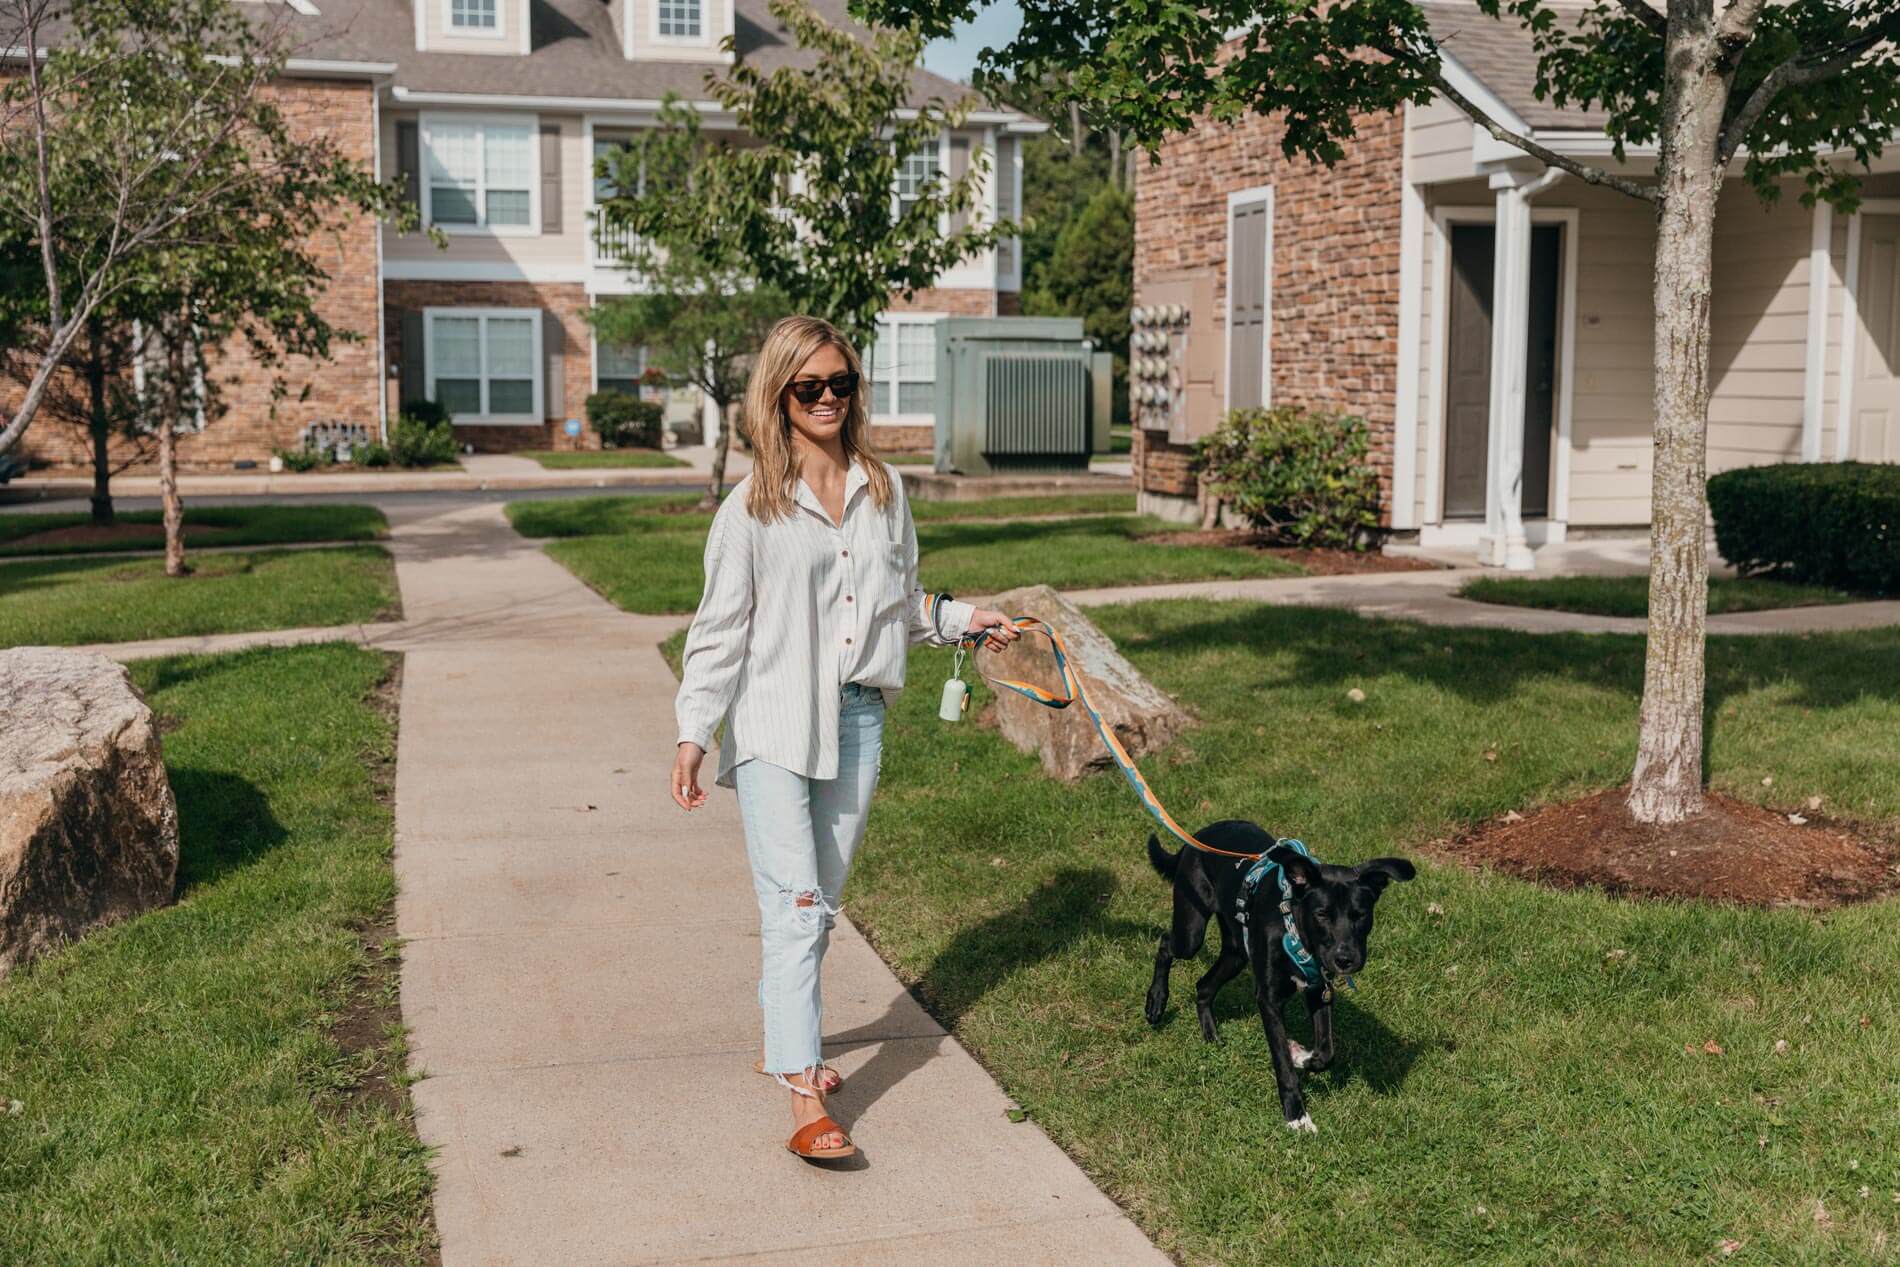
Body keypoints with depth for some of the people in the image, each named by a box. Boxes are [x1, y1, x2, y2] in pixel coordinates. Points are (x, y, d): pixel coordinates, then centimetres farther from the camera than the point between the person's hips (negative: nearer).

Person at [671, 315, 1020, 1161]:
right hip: (772, 724, -4)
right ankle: (805, 1099, -13)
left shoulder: (883, 490, 9)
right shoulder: (753, 507, -4)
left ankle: (785, 1040, 32)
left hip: (857, 718, 5)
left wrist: (959, 619, 4)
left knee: (820, 903, 13)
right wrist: (693, 735, -9)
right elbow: (720, 630, -3)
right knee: (794, 907, -12)